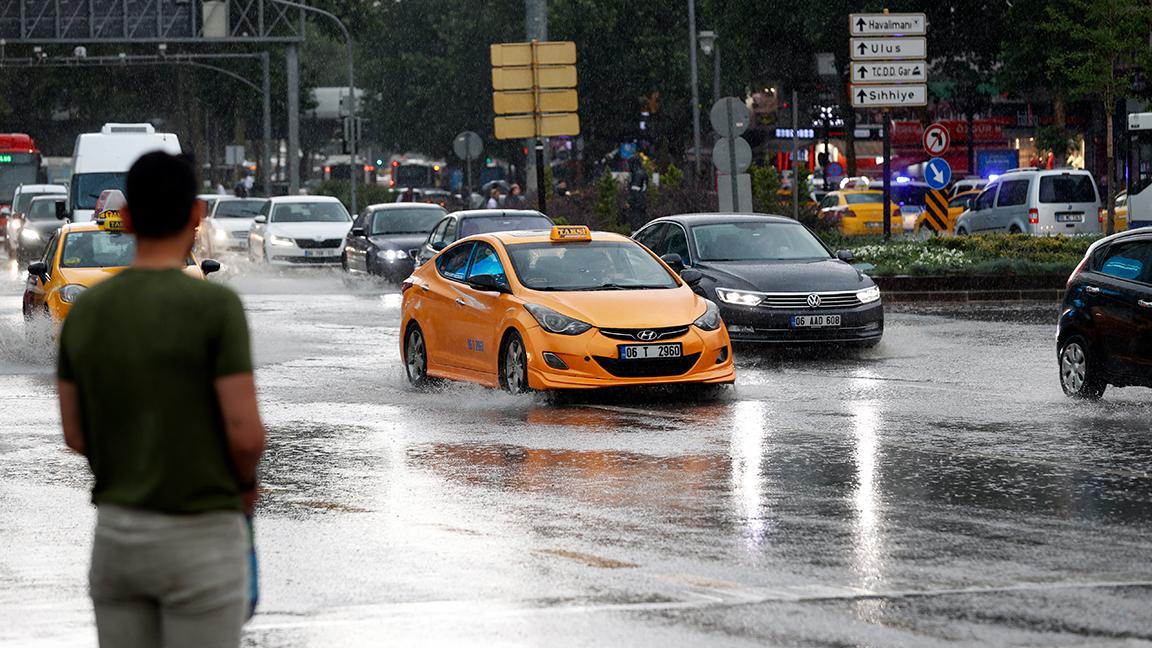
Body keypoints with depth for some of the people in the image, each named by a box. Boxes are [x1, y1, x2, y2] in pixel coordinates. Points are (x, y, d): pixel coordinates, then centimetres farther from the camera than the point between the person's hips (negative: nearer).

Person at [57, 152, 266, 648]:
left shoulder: (85, 310, 2)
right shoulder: (215, 306, -15)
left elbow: (75, 434, 8)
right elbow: (245, 434, -17)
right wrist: (245, 482, 5)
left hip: (116, 535, 5)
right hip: (199, 542, -5)